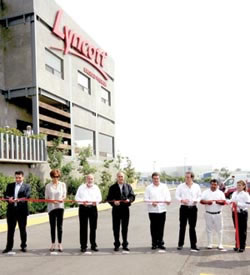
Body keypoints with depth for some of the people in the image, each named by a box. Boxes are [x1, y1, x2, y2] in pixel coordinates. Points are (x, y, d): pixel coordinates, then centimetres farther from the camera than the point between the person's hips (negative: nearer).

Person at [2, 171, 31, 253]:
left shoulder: (27, 186, 2)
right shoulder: (10, 185, 12)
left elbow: (27, 197, -9)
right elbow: (5, 195, 5)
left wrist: (19, 200, -28)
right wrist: (9, 198, -19)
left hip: (22, 210, -2)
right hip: (11, 210, 2)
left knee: (22, 229, 7)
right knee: (10, 229, 7)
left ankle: (23, 246, 18)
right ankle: (9, 247, 15)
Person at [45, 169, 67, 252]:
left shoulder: (62, 184, 7)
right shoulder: (48, 186, 6)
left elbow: (64, 196, 7)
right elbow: (46, 198, 5)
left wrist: (62, 199, -16)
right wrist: (52, 201, -15)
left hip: (60, 207, 0)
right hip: (51, 207, 0)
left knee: (59, 226, 1)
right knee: (52, 226, 5)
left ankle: (60, 244, 8)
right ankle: (53, 244, 15)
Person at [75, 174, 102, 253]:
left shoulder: (96, 188, 13)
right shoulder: (81, 187, 10)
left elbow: (99, 197, 9)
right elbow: (77, 197, 6)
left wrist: (96, 201, -13)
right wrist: (82, 202, -13)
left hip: (93, 207, 1)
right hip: (83, 208, -1)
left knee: (93, 227, 3)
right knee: (83, 227, -1)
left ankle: (93, 245, 13)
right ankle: (83, 246, 5)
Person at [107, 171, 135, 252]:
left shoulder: (128, 186, 9)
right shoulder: (112, 187, 5)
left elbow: (132, 196, 6)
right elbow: (109, 198, 1)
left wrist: (129, 200, -15)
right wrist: (113, 202, -18)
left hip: (125, 209, 1)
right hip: (116, 209, -1)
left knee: (125, 228, 7)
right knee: (116, 228, 4)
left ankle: (125, 245, 18)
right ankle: (117, 245, 15)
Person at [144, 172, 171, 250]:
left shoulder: (164, 186, 10)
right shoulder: (149, 188, 4)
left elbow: (167, 196, 5)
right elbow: (146, 199, 0)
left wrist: (168, 200, -16)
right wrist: (151, 203, -17)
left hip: (162, 210, 2)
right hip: (152, 210, -2)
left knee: (161, 227, 5)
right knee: (154, 227, 3)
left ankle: (160, 243, 16)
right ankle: (154, 243, 13)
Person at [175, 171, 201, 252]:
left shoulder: (197, 186, 5)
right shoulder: (181, 186, 2)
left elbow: (199, 196, 7)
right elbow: (177, 195, 1)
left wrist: (196, 200, -13)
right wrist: (182, 200, -17)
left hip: (193, 208, 1)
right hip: (184, 208, -1)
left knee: (192, 227, 4)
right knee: (182, 226, 5)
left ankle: (193, 245, 10)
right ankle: (180, 244, 17)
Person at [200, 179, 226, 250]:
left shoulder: (220, 193, 5)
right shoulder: (205, 192, 5)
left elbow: (224, 202, -4)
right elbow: (201, 201, -3)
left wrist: (218, 201, -24)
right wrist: (207, 202, -22)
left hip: (218, 214, 0)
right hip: (208, 214, 0)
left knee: (219, 229, 2)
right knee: (209, 229, 6)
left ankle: (220, 245, 12)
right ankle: (209, 244, 15)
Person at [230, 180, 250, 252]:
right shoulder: (234, 193, 10)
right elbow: (232, 201, 19)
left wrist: (238, 204, -24)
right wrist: (231, 202, -3)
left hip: (242, 213, -6)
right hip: (235, 213, 6)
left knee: (242, 230, 4)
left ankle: (242, 246, 12)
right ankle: (237, 245, 23)